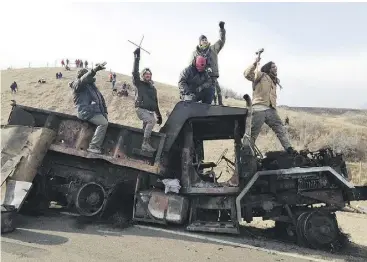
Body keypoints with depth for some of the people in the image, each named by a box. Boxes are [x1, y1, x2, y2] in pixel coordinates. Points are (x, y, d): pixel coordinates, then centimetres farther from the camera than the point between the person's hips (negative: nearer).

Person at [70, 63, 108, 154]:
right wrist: (94, 70, -38)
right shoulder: (77, 84, -1)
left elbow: (100, 97, 22)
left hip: (95, 110, 9)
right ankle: (93, 147, -23)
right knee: (103, 123, -23)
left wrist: (105, 111, 13)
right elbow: (84, 79, -24)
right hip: (86, 111, -9)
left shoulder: (91, 84, 22)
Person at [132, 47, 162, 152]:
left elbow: (155, 103, 24)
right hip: (141, 109, -6)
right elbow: (135, 72, -10)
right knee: (151, 121, -29)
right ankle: (145, 143, -31)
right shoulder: (139, 84, 7)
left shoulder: (153, 88, 22)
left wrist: (159, 116, 21)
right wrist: (136, 57, -12)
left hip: (150, 111, 6)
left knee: (146, 128, 3)